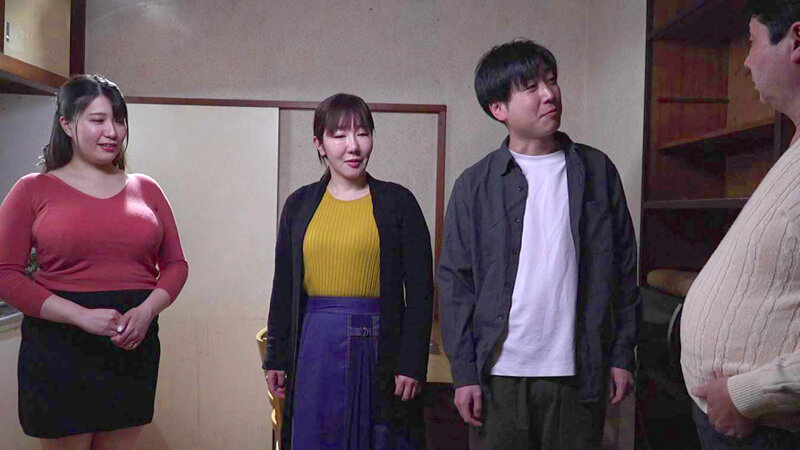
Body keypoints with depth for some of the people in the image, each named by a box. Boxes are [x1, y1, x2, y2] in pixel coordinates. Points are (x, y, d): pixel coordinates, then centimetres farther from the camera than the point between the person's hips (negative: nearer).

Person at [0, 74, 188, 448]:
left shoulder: (145, 189, 9)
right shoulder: (34, 190, 1)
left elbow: (175, 264, 10)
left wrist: (146, 312, -9)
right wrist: (82, 316, -16)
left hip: (134, 345, 3)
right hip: (58, 348, -3)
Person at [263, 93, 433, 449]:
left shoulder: (397, 202, 0)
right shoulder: (299, 204, 8)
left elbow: (419, 290, -1)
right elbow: (283, 288, 12)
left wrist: (412, 364, -6)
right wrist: (276, 358, 10)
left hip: (378, 347, -2)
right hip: (315, 345, 2)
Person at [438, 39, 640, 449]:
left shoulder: (597, 171, 4)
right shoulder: (474, 185, -1)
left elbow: (622, 269, 7)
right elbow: (455, 282, 0)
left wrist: (622, 355, 4)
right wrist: (463, 373, -3)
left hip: (579, 374, 1)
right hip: (501, 373, -1)